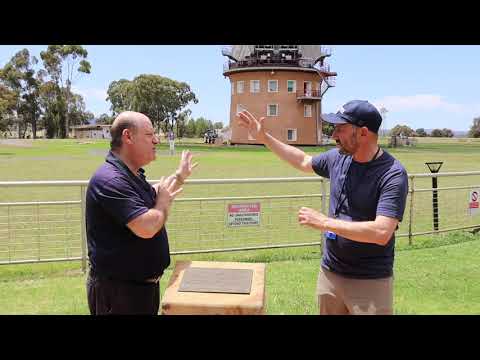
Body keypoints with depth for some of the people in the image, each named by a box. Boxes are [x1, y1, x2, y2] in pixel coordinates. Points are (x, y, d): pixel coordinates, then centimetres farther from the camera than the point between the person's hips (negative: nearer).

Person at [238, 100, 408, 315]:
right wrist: (263, 137, 17)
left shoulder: (393, 175, -20)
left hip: (370, 282, -6)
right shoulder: (338, 157, 0)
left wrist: (324, 222, -25)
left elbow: (381, 233, -29)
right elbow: (303, 161, 18)